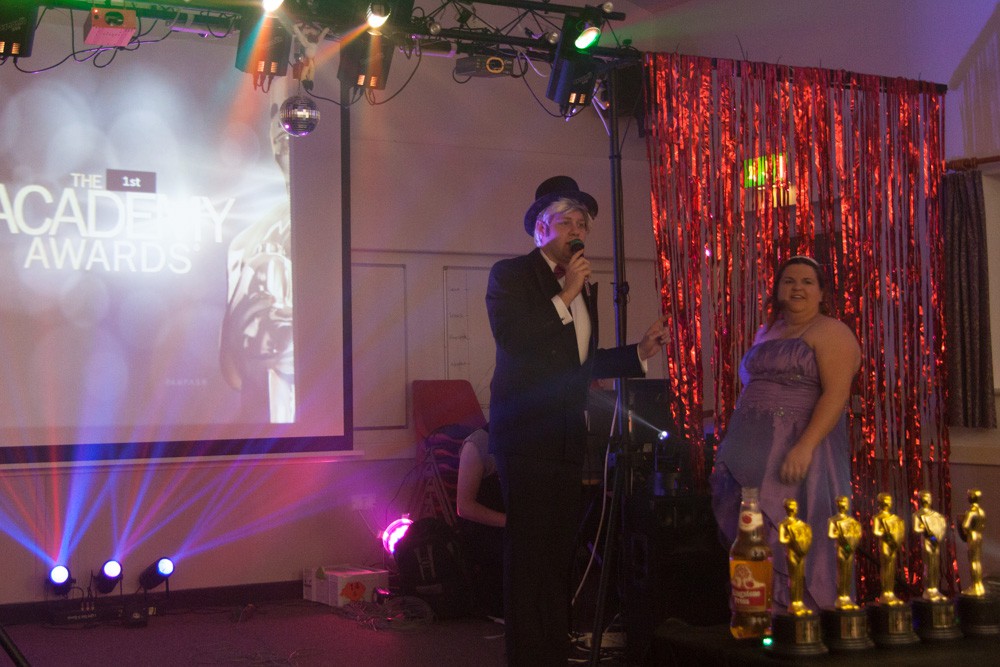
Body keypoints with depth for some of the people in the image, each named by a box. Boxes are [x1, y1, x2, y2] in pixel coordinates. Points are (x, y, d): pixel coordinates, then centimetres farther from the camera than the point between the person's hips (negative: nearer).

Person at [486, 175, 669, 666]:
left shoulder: (584, 286, 18)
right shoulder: (510, 275, -3)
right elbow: (511, 338, -19)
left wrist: (639, 353, 15)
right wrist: (565, 297, -17)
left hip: (566, 437, 7)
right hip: (525, 435, -7)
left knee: (559, 552, 10)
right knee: (529, 552, -7)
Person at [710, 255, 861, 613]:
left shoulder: (830, 332, -4)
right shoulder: (766, 332, 19)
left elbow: (837, 393, -15)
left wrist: (804, 447, -26)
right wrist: (731, 444, 15)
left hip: (797, 454, -7)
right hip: (754, 455, 7)